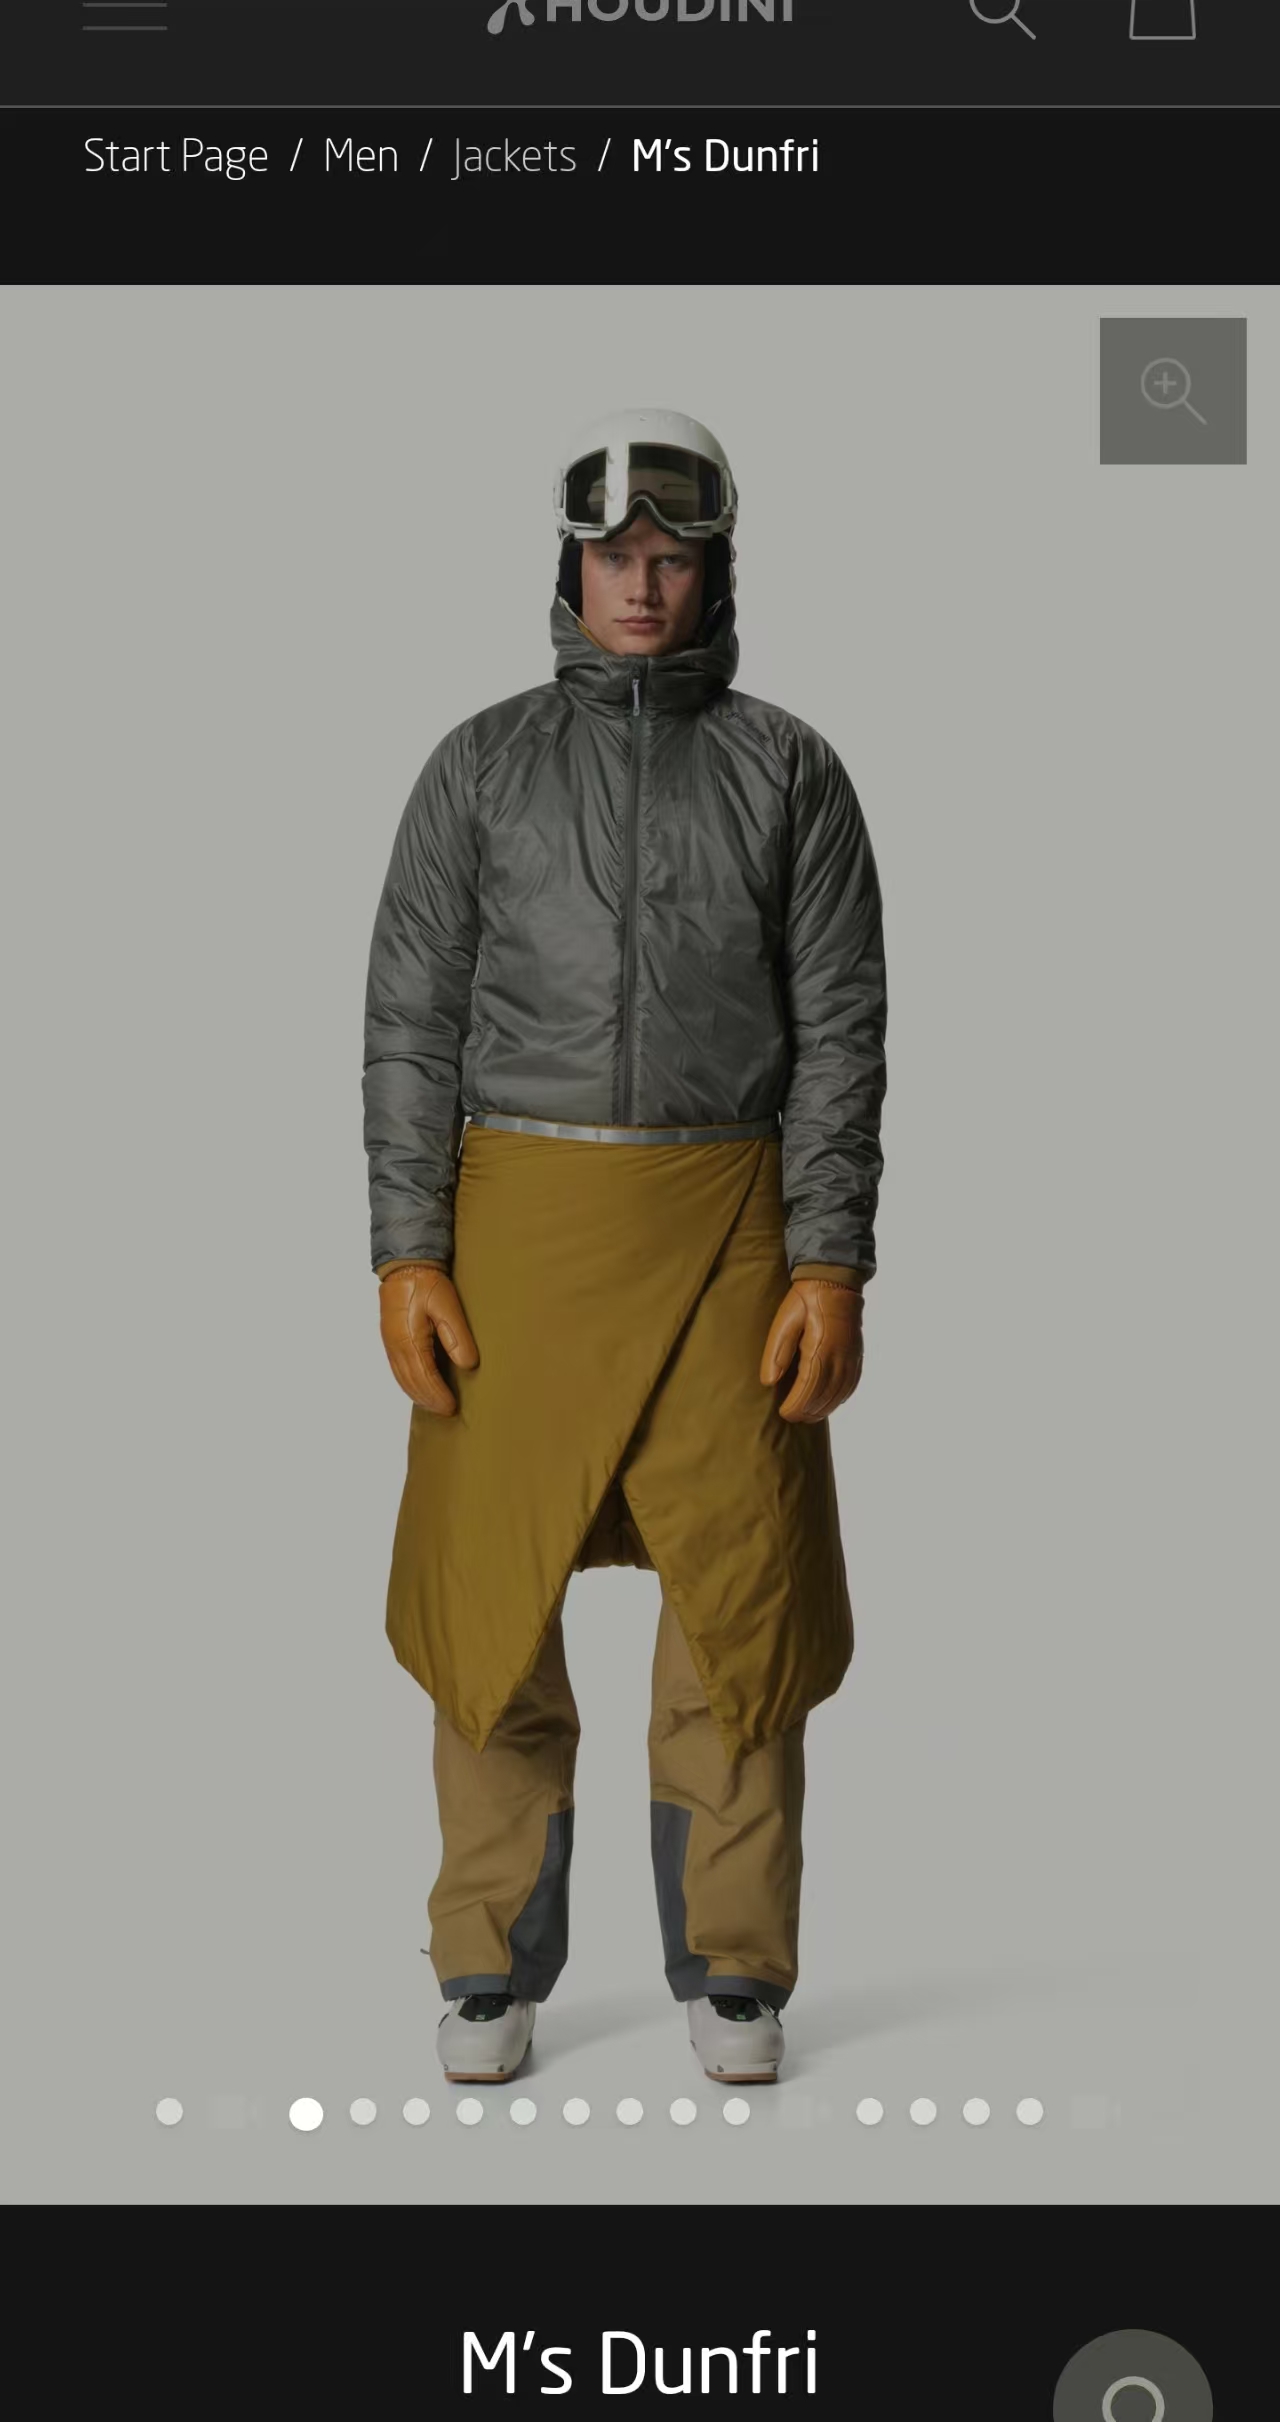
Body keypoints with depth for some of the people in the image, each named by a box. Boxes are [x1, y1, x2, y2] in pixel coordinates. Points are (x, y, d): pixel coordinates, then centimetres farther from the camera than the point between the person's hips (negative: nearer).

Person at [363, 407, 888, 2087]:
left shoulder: (791, 772, 5)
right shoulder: (479, 767, 5)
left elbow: (840, 1027, 0)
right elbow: (412, 1018, 1)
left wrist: (836, 1268, -9)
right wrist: (406, 1257, -8)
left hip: (728, 1227, 0)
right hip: (520, 1221, 0)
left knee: (740, 1594, -1)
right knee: (493, 1597, 0)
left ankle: (731, 1968, 14)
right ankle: (496, 1969, 14)